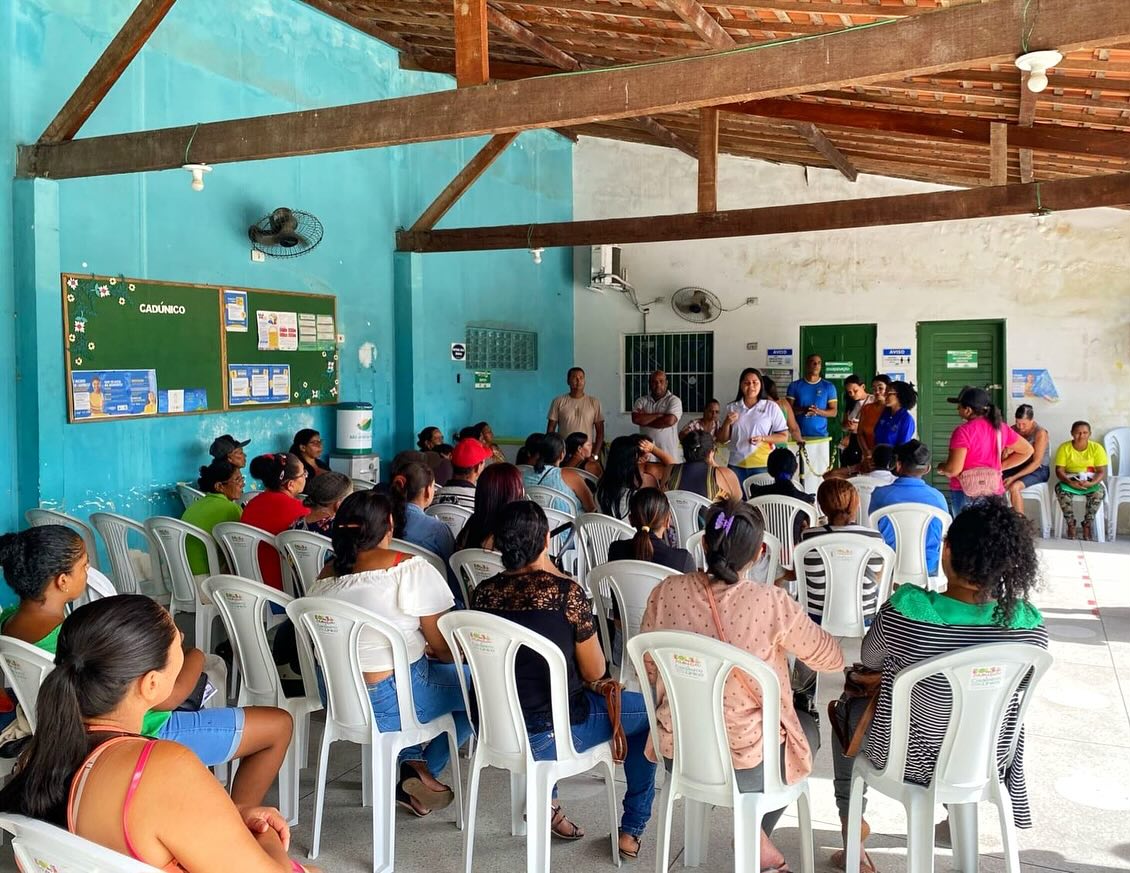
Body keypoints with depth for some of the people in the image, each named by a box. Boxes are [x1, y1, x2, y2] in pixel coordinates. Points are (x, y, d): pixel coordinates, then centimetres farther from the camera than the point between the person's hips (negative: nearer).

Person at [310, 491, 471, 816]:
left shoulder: (326, 576, 2)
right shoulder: (411, 569, -15)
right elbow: (444, 648, -11)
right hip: (388, 702, -7)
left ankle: (412, 761, 18)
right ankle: (424, 769, 8)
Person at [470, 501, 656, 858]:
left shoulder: (482, 593, -5)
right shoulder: (567, 592, -19)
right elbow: (595, 672, -7)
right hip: (549, 733, -5)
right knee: (649, 709, 17)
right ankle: (631, 830, 27)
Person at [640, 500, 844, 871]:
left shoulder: (667, 592, -12)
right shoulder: (771, 603, -22)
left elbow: (647, 670, 1)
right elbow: (831, 659, -5)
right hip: (746, 766, -4)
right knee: (809, 727, 29)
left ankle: (754, 833, 32)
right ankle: (756, 834, 27)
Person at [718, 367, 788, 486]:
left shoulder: (771, 407, 0)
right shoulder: (732, 408, 9)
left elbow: (784, 436, 0)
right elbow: (722, 439, 13)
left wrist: (763, 438, -15)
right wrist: (727, 423, -6)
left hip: (762, 465, -2)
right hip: (736, 465, 3)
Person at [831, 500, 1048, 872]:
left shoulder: (906, 607, -32)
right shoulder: (1032, 625, -21)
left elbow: (869, 660, -10)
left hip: (906, 759, -3)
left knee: (848, 709, 29)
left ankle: (853, 825, 39)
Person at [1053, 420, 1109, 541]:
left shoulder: (1097, 448, -7)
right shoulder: (1064, 448, -7)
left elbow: (1102, 471, -8)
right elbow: (1059, 470, -10)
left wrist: (1091, 483, -28)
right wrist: (1071, 482, -28)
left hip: (1090, 481, 0)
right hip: (1069, 480, 0)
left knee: (1099, 491, -32)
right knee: (1061, 489, -33)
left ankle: (1087, 524, -15)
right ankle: (1070, 524, -17)